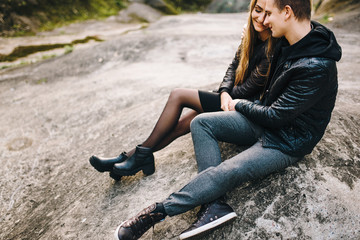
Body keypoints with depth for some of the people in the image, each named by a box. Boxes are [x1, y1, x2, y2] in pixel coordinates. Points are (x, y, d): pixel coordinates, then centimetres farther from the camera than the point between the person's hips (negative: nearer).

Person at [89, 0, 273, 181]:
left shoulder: (272, 49, -20)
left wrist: (225, 93, -1)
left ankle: (142, 155, -4)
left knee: (178, 95, -15)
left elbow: (248, 90, -18)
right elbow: (234, 66, 5)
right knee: (181, 124, -6)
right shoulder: (250, 35, 5)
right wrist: (224, 92, -14)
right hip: (230, 98, 7)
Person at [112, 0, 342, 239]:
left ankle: (159, 210, -12)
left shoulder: (317, 68, -27)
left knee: (225, 172, -29)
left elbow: (276, 115, -22)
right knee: (201, 123, -7)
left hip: (287, 142, -8)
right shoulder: (289, 42, 0)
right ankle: (215, 205, -18)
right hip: (269, 116, 9)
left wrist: (240, 105, -7)